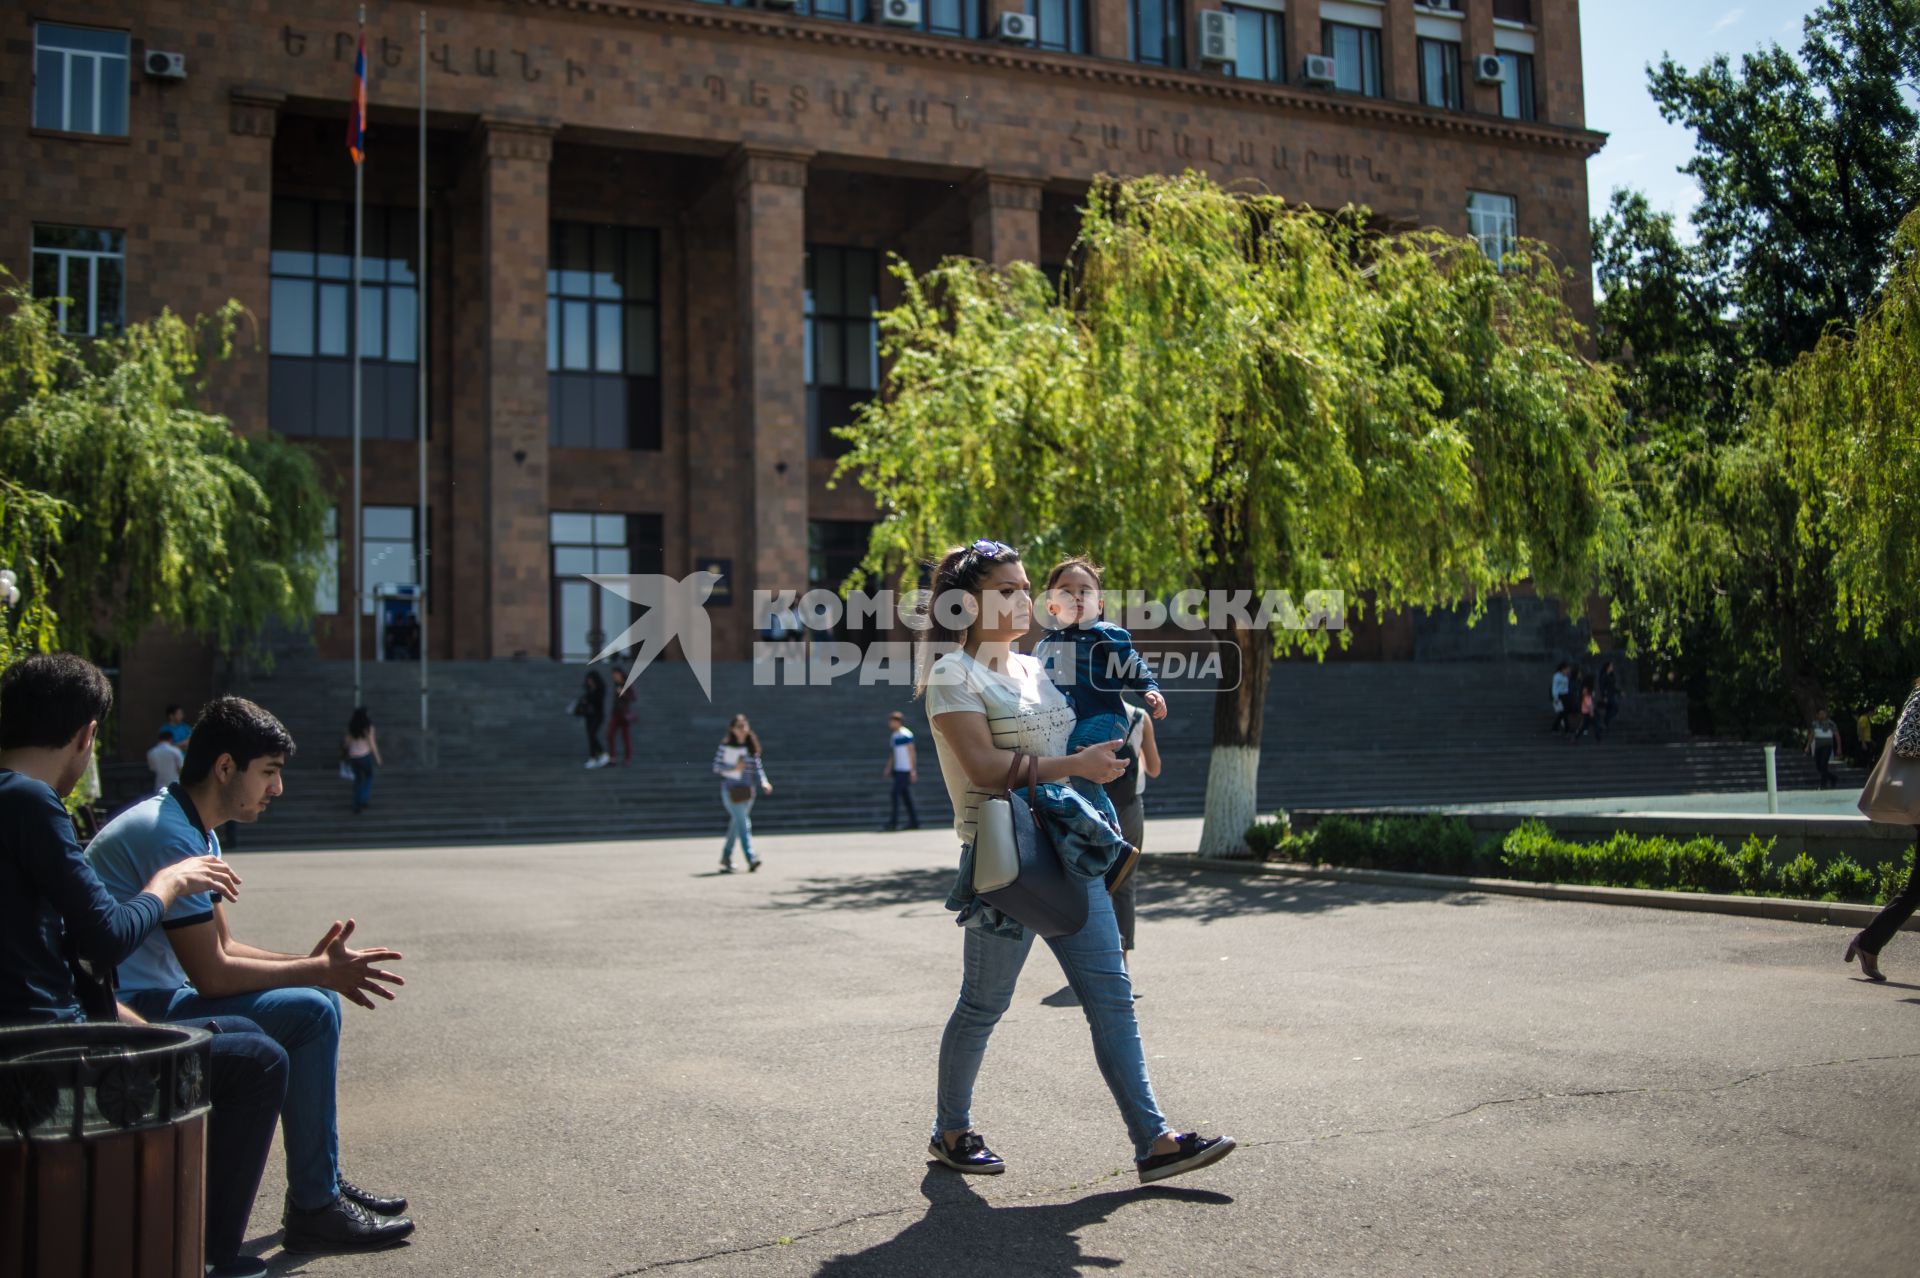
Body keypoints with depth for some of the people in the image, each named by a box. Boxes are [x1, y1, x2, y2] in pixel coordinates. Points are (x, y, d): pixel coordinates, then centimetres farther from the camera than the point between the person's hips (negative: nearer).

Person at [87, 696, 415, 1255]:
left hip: (152, 1000, 11)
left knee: (319, 998, 13)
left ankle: (323, 1181, 18)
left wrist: (311, 963, -1)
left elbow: (223, 947, 15)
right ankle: (314, 1209, -10)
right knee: (308, 1012, -19)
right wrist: (318, 971, -11)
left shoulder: (196, 832, 13)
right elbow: (213, 975, -22)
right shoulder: (169, 834, -21)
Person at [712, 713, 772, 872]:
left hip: (747, 790, 5)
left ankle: (726, 857, 27)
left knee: (737, 823, 13)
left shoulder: (752, 746, 7)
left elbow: (757, 767, 11)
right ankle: (750, 859, -20)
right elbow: (716, 766, -3)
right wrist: (733, 768, -18)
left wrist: (764, 782, -3)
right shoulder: (726, 745, -5)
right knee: (743, 823, -14)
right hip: (730, 789, -5)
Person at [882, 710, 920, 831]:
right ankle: (914, 821, 13)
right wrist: (888, 769, 20)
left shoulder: (905, 734, -11)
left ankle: (893, 822, -14)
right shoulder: (894, 735, 16)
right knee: (906, 796, 9)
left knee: (895, 794, -13)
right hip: (898, 770, 9)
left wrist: (913, 770, -17)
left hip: (906, 770, -9)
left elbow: (912, 752, -13)